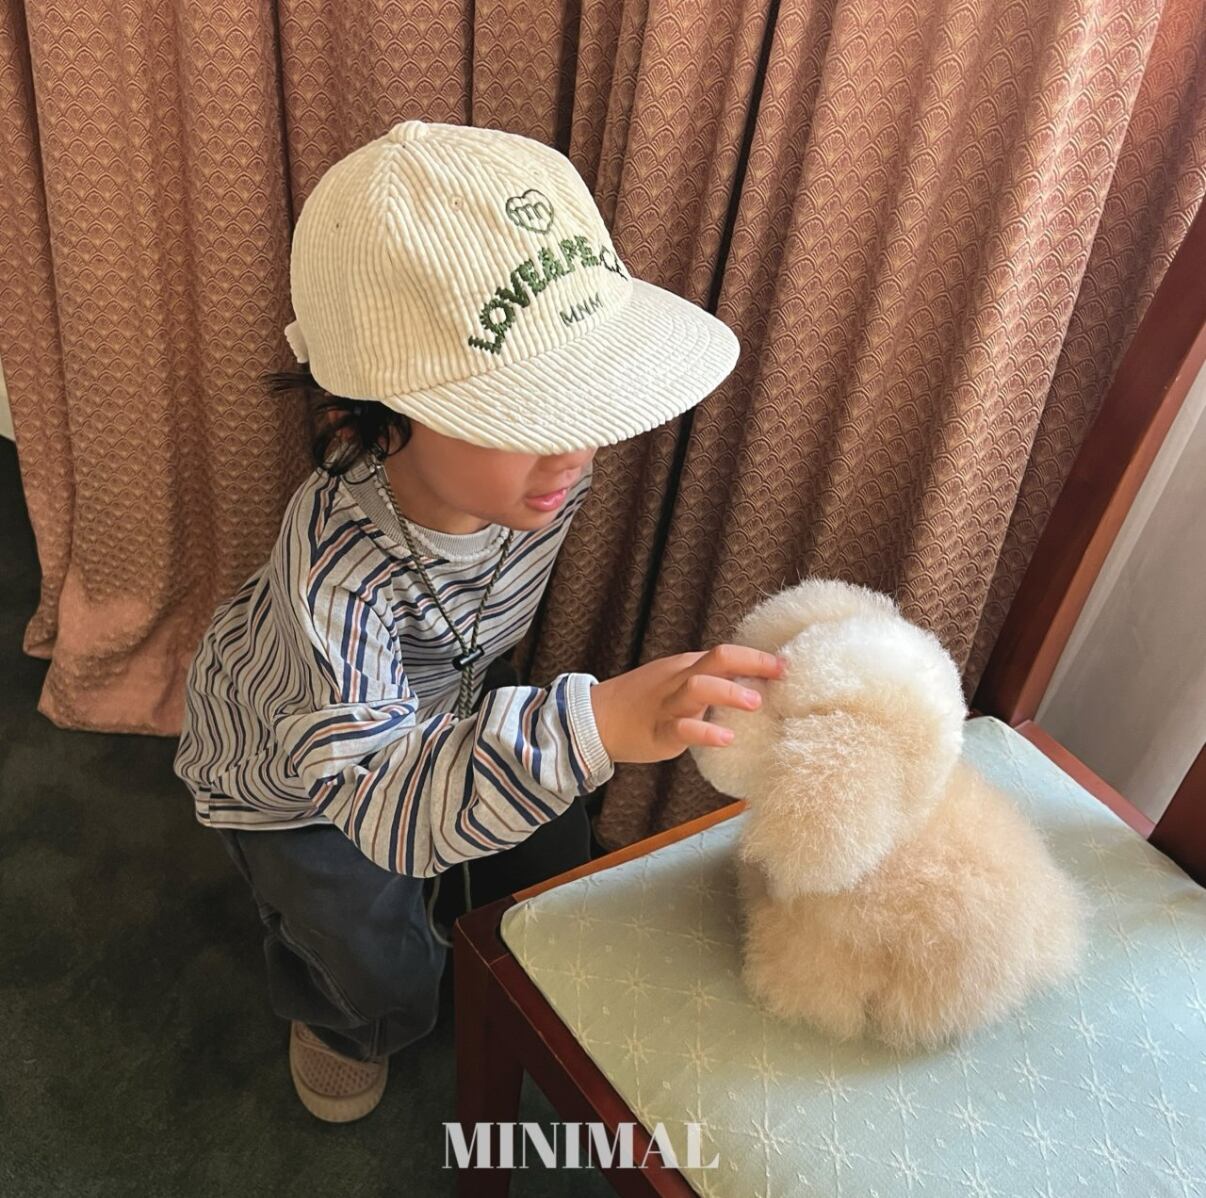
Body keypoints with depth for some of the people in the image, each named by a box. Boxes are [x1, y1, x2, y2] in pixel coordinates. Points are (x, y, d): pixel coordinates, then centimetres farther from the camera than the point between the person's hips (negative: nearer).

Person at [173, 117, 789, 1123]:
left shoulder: (545, 463, -29)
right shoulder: (335, 567, -48)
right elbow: (385, 794, -54)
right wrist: (597, 725, -70)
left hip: (442, 702, 5)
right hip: (287, 764, -5)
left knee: (554, 866, 10)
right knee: (389, 987, -5)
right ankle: (327, 1010, 35)